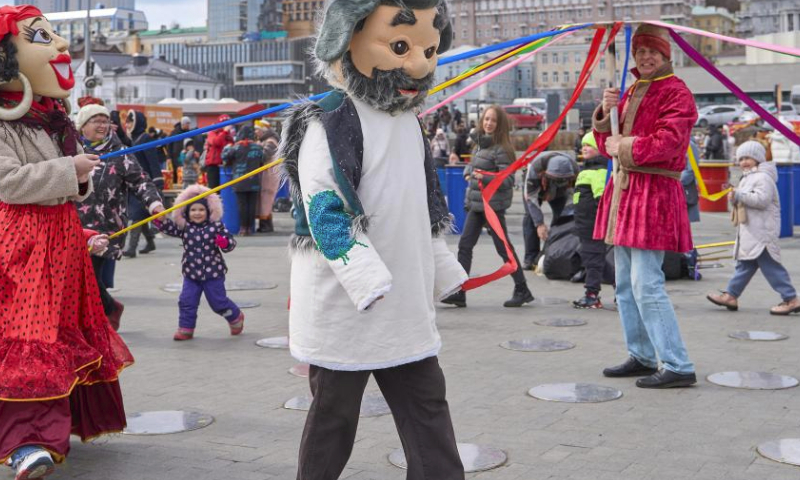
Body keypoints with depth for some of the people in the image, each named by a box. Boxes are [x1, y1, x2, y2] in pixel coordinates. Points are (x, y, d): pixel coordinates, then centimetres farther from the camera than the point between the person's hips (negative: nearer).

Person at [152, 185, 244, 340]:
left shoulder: (216, 226, -6)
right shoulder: (184, 228, 1)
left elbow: (230, 242, -4)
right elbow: (169, 228, -9)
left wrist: (224, 243, -27)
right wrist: (160, 219, -27)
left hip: (213, 272, -3)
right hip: (191, 273, 3)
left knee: (218, 302, 5)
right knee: (186, 301, 0)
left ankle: (236, 318, 31)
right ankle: (186, 329, 13)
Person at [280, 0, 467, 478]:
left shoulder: (409, 123, 12)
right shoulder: (331, 123, -15)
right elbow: (324, 210, -21)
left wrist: (443, 272, 21)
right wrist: (369, 279, -28)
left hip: (407, 308, 8)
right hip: (345, 309, -7)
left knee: (429, 409, 8)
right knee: (334, 414, 7)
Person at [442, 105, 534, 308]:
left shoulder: (501, 149, -13)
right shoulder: (480, 143, 12)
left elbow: (508, 180, -18)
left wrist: (485, 177, -26)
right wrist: (469, 173, 6)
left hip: (493, 205, -8)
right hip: (476, 204, 8)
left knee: (503, 247, -1)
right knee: (465, 245, 4)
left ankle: (522, 290, 12)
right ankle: (459, 293, 6)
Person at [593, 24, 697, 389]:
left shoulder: (676, 93, -7)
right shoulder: (632, 91, 18)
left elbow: (667, 142, -21)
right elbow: (607, 144, 15)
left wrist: (624, 147, -11)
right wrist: (606, 111, -3)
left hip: (654, 193, -9)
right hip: (624, 190, 9)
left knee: (646, 285, -14)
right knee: (626, 285, 14)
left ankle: (678, 366, -9)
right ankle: (642, 357, 25)